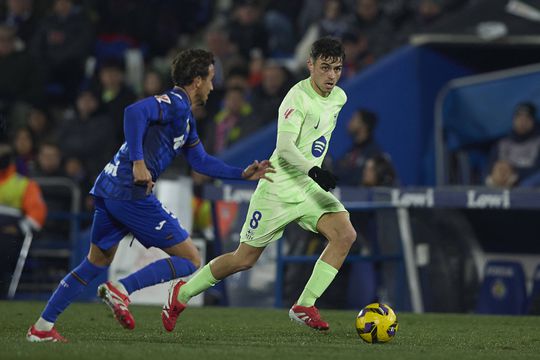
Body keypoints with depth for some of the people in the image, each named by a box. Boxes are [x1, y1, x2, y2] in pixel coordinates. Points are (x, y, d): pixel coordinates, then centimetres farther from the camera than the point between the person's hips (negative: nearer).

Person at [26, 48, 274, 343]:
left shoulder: (184, 116, 22)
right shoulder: (174, 103, -9)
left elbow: (201, 162, 30)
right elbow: (135, 112, -27)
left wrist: (243, 174, 27)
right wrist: (138, 162, -30)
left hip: (109, 189, 10)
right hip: (131, 193, -10)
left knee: (97, 263, 20)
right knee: (190, 260, -3)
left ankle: (42, 327, 19)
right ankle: (121, 289, -13)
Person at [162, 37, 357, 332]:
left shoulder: (338, 98, 7)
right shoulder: (298, 98, -19)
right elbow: (285, 147, -30)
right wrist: (314, 170, -44)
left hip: (309, 187, 7)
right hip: (279, 188, -7)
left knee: (345, 234, -17)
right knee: (244, 259, -1)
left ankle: (304, 306, -12)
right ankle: (182, 294, 21)